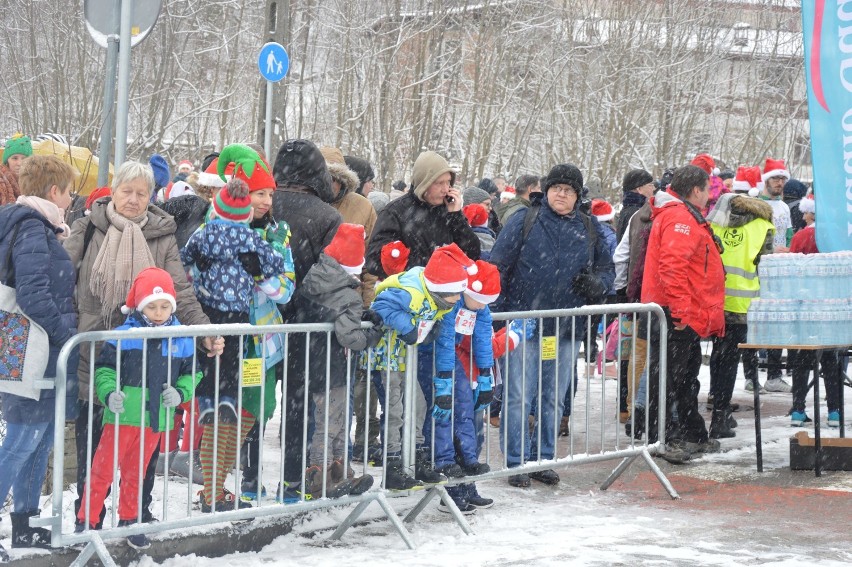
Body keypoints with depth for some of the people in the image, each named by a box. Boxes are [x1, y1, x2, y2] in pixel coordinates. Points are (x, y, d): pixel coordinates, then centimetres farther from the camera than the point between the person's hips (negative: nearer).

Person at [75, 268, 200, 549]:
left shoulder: (182, 340, 3)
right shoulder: (124, 335, -9)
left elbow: (192, 372, 13)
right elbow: (104, 368, -6)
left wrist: (180, 392, -5)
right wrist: (108, 393, -21)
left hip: (156, 418, 4)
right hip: (123, 416, -4)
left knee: (135, 473, 18)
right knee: (103, 469, -1)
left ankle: (129, 520, 32)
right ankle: (86, 521, 8)